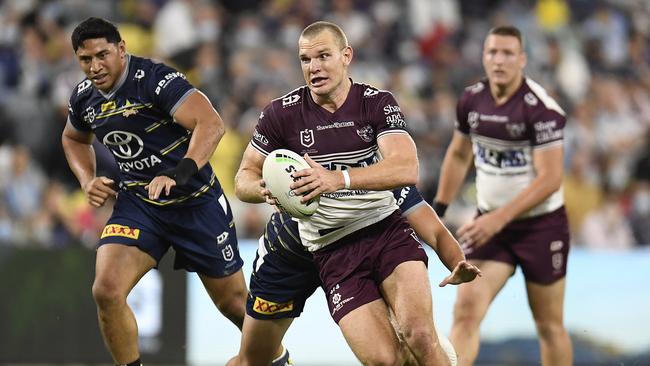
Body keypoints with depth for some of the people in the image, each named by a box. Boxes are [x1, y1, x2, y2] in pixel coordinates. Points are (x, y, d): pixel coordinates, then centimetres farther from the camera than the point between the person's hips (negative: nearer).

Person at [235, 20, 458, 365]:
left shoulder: (377, 103, -3)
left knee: (420, 336, -24)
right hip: (332, 250, 0)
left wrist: (339, 179, -31)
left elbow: (407, 169, -18)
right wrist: (266, 190, -17)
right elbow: (244, 179, 8)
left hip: (386, 228, 0)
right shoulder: (281, 113, 0)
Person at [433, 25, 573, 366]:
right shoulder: (471, 99, -1)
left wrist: (499, 219, -26)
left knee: (550, 326, 8)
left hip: (541, 224, -4)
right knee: (466, 311, -13)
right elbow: (459, 154, 17)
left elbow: (550, 179, -21)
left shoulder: (541, 108, -18)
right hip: (490, 223, 4)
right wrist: (438, 208, 15)